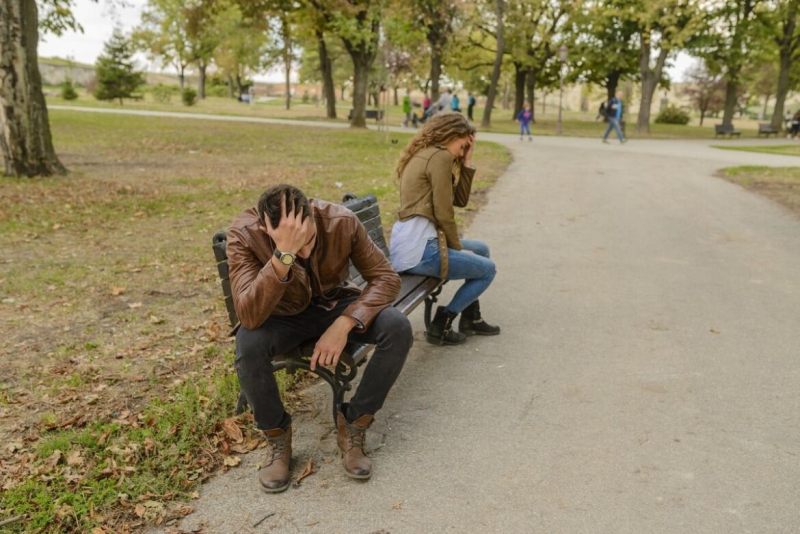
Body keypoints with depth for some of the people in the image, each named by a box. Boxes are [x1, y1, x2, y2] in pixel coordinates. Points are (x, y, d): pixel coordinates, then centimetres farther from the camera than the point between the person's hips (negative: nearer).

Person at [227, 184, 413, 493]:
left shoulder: (341, 221, -25)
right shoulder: (243, 234, -29)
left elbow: (386, 278, -18)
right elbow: (249, 316, -39)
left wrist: (344, 324, -33)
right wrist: (284, 255, -51)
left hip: (335, 305, 2)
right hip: (283, 315, -1)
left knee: (398, 329, -25)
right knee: (248, 346, -34)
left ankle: (353, 425, -6)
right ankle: (276, 435, -6)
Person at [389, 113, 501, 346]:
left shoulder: (423, 155, 21)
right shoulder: (440, 156, -10)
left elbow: (460, 200, 18)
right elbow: (443, 213, -14)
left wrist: (467, 161, 13)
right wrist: (457, 248, -2)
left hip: (408, 244, 10)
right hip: (419, 248, -10)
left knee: (481, 249, 25)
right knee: (488, 269, 7)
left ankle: (471, 318, 31)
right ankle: (441, 324, 4)